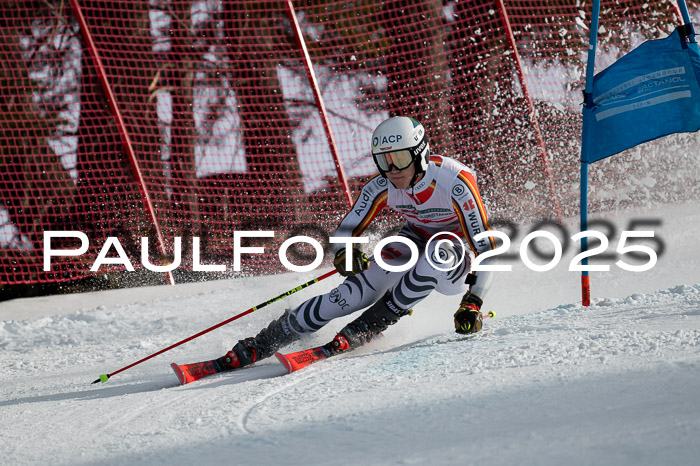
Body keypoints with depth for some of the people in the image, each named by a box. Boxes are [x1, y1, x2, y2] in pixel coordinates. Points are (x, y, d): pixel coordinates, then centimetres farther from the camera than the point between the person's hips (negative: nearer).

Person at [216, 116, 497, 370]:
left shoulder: (455, 183, -30)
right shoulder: (382, 186, -18)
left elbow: (485, 247, -29)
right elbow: (345, 231, -11)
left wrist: (472, 303, -38)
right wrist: (345, 253, -35)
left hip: (455, 271, -3)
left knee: (442, 248, -37)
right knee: (355, 292, -19)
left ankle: (372, 324, -22)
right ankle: (262, 343, -9)